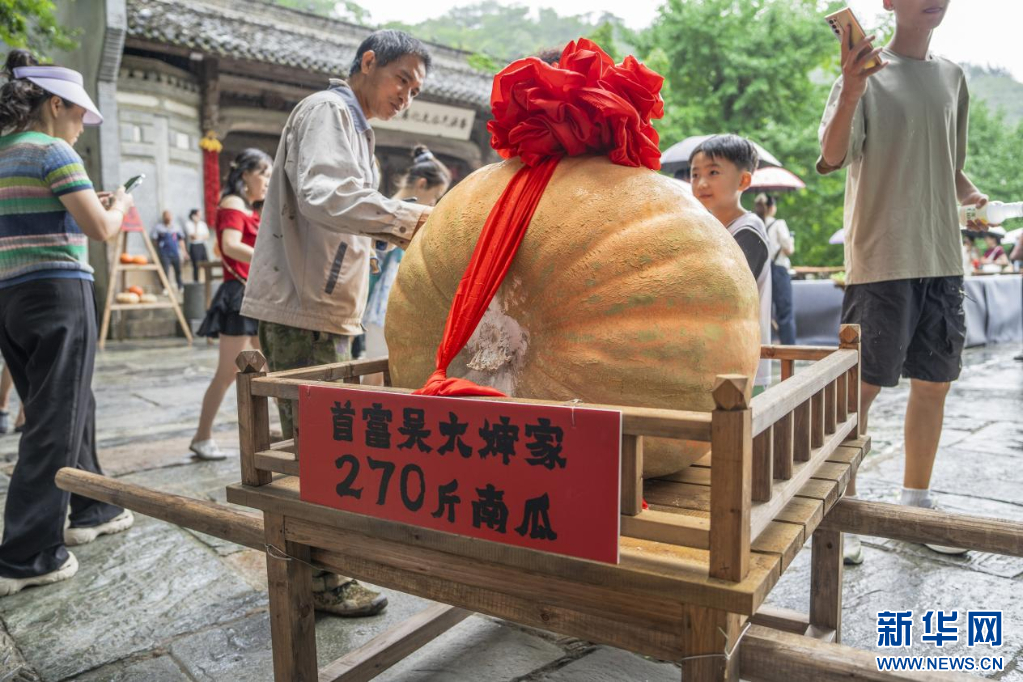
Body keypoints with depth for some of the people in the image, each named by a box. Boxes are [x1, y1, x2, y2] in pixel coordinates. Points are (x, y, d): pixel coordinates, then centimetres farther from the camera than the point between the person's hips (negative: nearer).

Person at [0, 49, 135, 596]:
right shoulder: (54, 152, -8)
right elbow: (100, 229, -14)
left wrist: (85, 205, 21)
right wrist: (118, 205, 6)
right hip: (58, 291, -9)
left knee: (71, 406, 18)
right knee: (56, 421, -4)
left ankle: (91, 510, 30)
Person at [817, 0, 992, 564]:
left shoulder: (952, 77, 16)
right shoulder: (867, 73, -3)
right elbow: (832, 157, -19)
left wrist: (970, 194, 5)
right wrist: (851, 90, -34)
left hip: (942, 259, 7)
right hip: (880, 259, -6)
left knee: (934, 383, 10)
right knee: (862, 385, -4)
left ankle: (916, 504, 24)